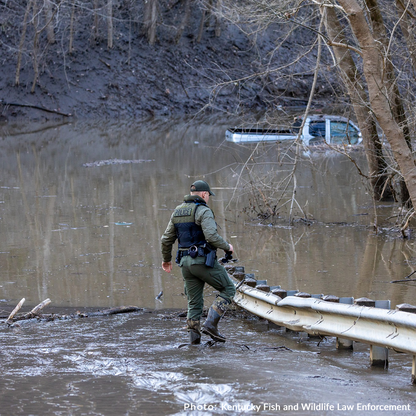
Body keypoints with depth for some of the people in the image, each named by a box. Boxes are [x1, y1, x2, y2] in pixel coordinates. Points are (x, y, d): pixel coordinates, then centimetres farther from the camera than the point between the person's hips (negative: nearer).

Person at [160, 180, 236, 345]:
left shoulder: (177, 212, 13)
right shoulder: (203, 211, -10)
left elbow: (166, 240, 16)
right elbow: (211, 236, -24)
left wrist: (166, 259, 31)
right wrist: (227, 247, -6)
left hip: (186, 263, 7)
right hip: (204, 261, -7)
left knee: (194, 302, 14)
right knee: (228, 289, 6)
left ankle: (194, 336, 7)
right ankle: (210, 324, -6)